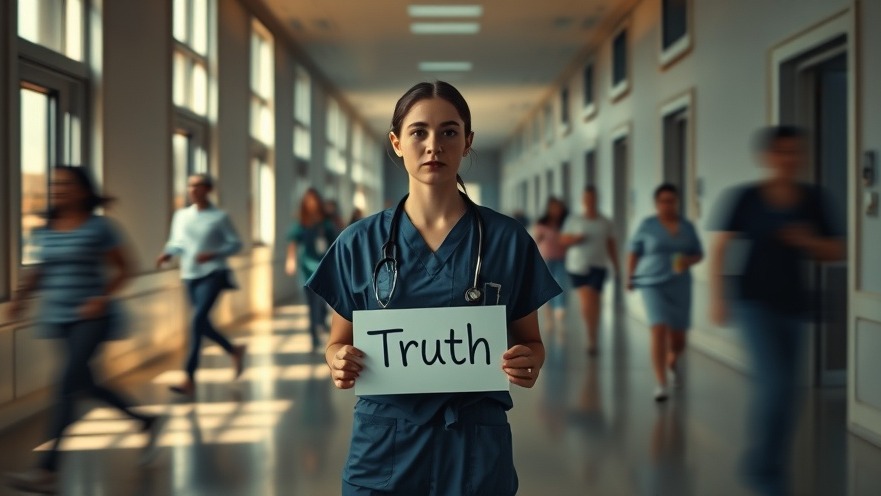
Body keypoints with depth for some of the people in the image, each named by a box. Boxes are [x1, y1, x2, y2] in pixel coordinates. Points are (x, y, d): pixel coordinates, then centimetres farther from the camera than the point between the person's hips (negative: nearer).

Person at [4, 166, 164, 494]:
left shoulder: (99, 227, -8)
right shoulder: (45, 231, 7)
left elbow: (124, 269, -3)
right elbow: (39, 271, 18)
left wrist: (103, 298, -18)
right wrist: (21, 298, 1)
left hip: (93, 318, -7)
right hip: (60, 319, 7)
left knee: (67, 384, -17)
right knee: (86, 386, 14)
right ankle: (148, 422, 35)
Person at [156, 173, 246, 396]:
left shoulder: (219, 217, -4)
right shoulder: (181, 215, 8)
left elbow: (235, 244, -2)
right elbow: (177, 242, 12)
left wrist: (213, 254, -17)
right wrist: (168, 253, -10)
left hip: (213, 274, -5)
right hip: (190, 275, 6)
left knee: (197, 322, -16)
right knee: (203, 324, 12)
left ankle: (190, 379, -16)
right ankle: (234, 350, 39)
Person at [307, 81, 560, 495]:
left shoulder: (508, 240, -3)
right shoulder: (359, 243, -1)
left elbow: (531, 342, 6)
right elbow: (339, 341, 7)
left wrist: (528, 363, -17)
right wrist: (340, 363, -15)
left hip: (475, 444, 0)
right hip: (384, 444, 1)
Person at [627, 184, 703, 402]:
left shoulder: (687, 227, 5)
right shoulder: (647, 226, -2)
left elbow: (699, 254, 11)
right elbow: (634, 252, 3)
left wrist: (689, 261, -10)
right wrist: (630, 277, -7)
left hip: (680, 286, 3)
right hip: (653, 285, -3)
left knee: (678, 338, 9)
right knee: (659, 330, -18)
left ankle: (672, 362, 46)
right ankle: (661, 383, -14)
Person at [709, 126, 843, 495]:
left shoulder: (814, 200, 2)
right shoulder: (745, 198, -8)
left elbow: (837, 251, 6)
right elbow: (720, 249, -4)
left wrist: (809, 242, -14)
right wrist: (717, 298, -10)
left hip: (793, 304, 4)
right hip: (755, 301, -4)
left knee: (774, 388, 12)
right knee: (777, 384, -16)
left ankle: (762, 464, 32)